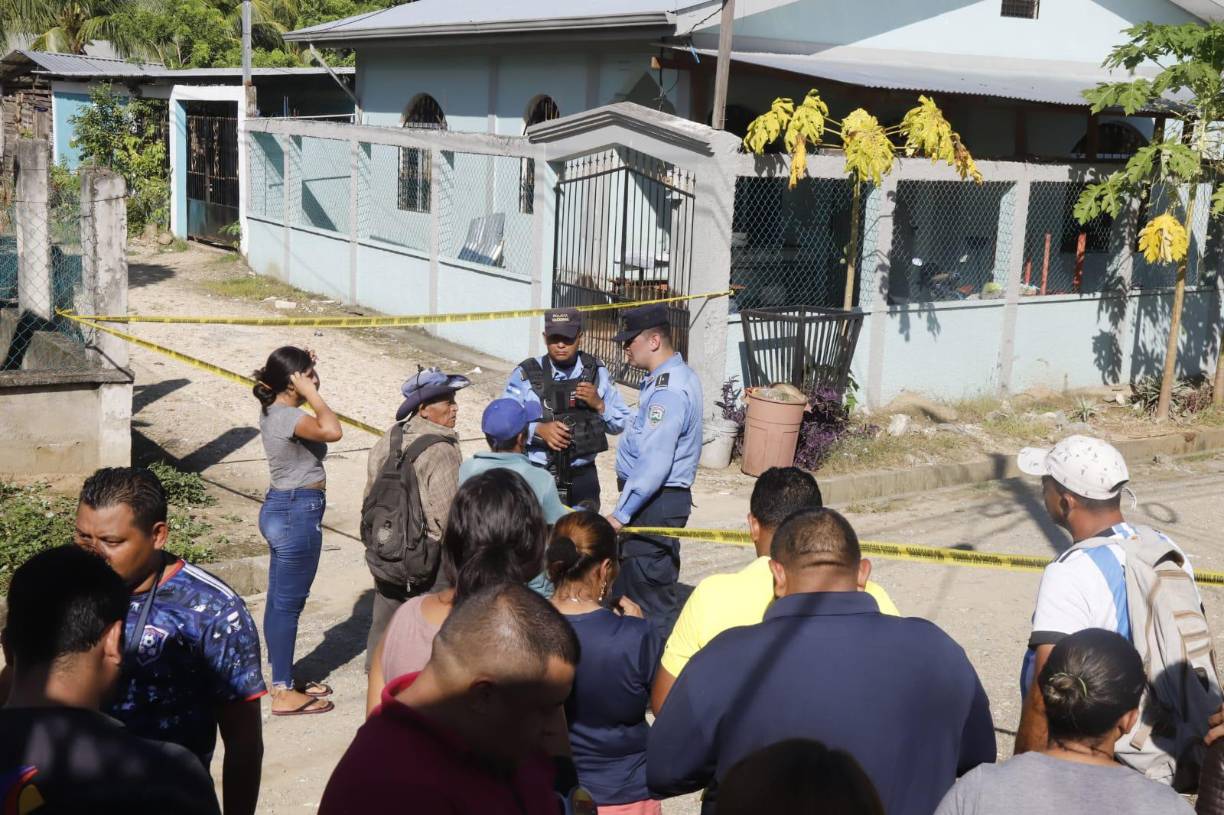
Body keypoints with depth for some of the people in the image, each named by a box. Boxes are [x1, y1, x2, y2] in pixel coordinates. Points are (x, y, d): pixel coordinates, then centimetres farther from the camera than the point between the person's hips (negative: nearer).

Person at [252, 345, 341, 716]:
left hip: (280, 508, 10)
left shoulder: (273, 411, 7)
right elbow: (332, 431, -38)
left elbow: (323, 425, 27)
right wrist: (310, 392, -25)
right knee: (288, 603, -2)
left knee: (280, 599, 17)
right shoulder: (287, 417, -21)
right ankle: (284, 693, 6)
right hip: (299, 512, -10)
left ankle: (283, 680, 29)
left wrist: (308, 386, 9)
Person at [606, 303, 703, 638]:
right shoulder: (679, 375, 11)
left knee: (650, 594, -3)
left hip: (654, 503, -11)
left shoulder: (668, 391, -22)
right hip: (662, 498, 11)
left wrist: (621, 513, -23)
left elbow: (654, 463, -26)